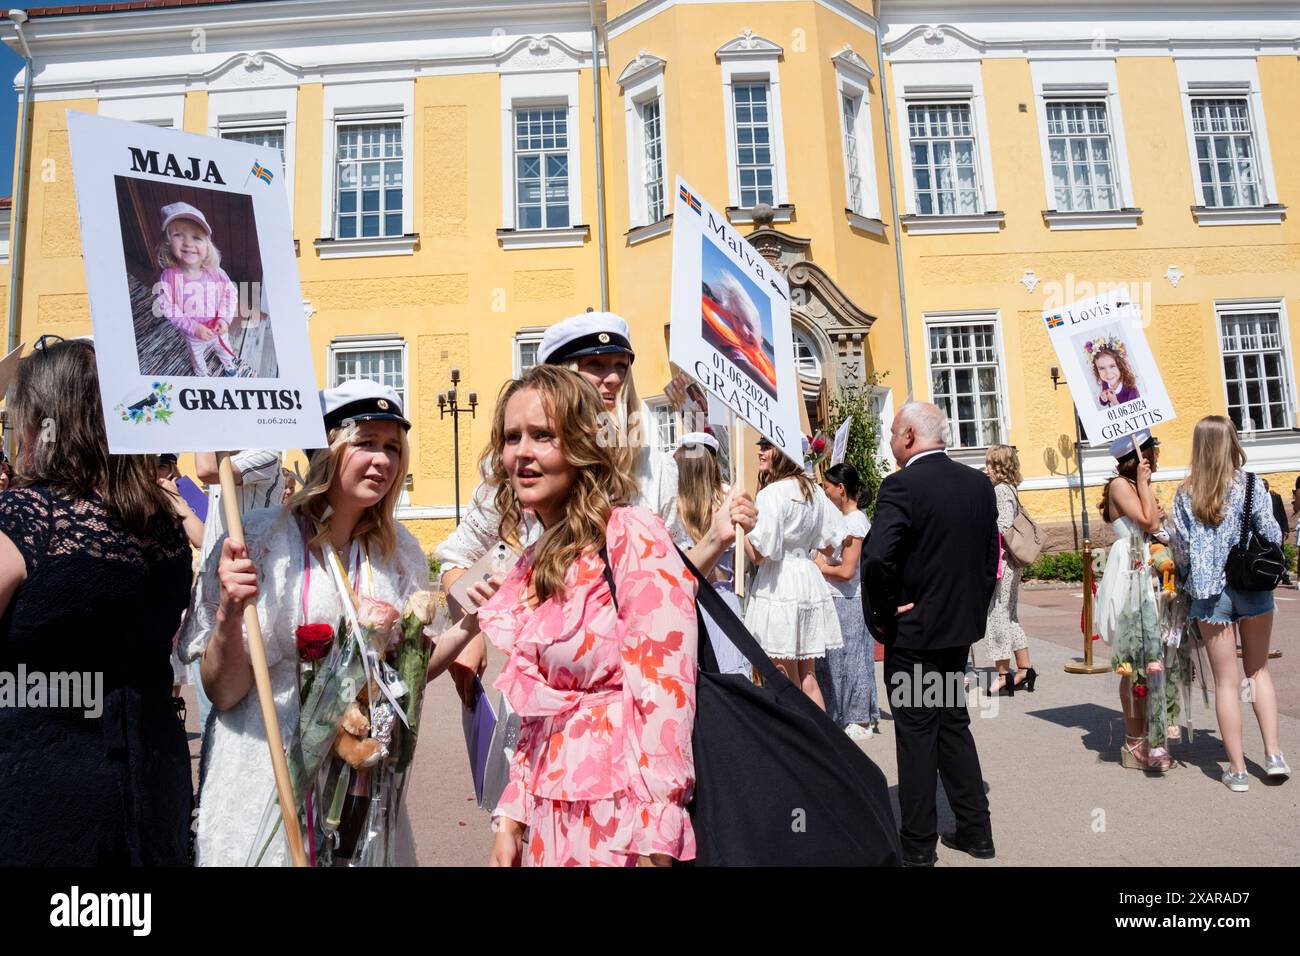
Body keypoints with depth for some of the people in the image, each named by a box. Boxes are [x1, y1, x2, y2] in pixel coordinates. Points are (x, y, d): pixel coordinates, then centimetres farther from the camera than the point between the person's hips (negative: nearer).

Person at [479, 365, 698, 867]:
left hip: (624, 819, -7)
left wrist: (652, 844, -18)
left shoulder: (634, 536, -15)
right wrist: (511, 818, 8)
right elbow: (536, 718, 11)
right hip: (552, 816, 7)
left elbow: (664, 695, -18)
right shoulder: (534, 564, 6)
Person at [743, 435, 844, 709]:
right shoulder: (814, 491, 7)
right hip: (810, 583, 8)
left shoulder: (772, 494, -15)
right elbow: (829, 546, 14)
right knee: (807, 676, 16)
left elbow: (759, 554, -16)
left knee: (787, 681, 3)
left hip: (778, 586, -8)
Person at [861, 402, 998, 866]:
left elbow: (877, 559, -29)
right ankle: (975, 831, 29)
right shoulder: (979, 484, 4)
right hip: (961, 627, 7)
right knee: (954, 725, 19)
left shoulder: (901, 486, -19)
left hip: (912, 632, -7)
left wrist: (880, 616, -15)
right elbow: (991, 556, 9)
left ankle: (917, 845, 17)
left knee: (916, 735, 4)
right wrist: (974, 610, 15)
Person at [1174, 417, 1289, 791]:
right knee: (1259, 670, 19)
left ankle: (1237, 769, 11)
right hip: (1252, 587, 0)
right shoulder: (1250, 484, -6)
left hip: (1208, 591, 0)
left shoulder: (1185, 494, -2)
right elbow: (1272, 535, -6)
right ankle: (1273, 754, 16)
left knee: (1225, 681, 7)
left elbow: (1184, 549, -2)